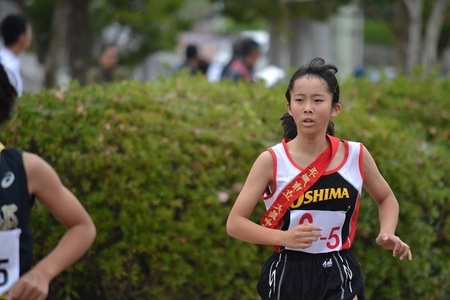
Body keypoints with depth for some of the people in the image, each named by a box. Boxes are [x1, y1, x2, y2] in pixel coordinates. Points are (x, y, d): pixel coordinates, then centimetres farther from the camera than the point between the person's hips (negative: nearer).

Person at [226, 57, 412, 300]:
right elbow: (235, 222, -8)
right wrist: (283, 237, -23)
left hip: (339, 278, 1)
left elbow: (386, 199, 18)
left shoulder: (356, 155, -1)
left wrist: (387, 234, -2)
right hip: (287, 277, 0)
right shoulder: (271, 161, -8)